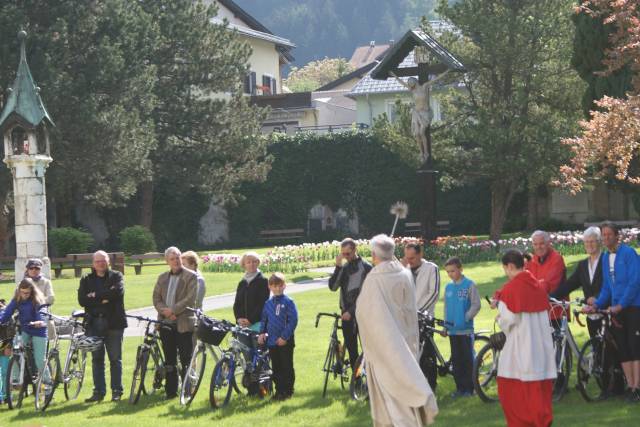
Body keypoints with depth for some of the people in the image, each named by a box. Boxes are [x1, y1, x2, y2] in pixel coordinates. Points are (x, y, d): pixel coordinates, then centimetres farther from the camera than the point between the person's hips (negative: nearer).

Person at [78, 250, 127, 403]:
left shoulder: (116, 276, 6)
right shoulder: (86, 280, 12)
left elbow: (118, 291, -16)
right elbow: (82, 300, -3)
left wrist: (96, 296, -11)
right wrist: (103, 299, -11)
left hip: (113, 323, -2)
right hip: (94, 324, 2)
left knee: (115, 359, 0)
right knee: (96, 359, 5)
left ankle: (117, 391, 5)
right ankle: (99, 392, 9)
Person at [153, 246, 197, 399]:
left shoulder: (190, 276, 0)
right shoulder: (162, 278, 16)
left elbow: (190, 299, -10)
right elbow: (156, 298, 10)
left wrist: (173, 310, -15)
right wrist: (164, 311, -9)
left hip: (183, 323, -5)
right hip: (166, 323, 5)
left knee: (186, 359, -4)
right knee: (169, 359, 8)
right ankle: (171, 391, 13)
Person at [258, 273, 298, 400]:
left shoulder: (288, 302, -8)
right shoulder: (268, 303, 9)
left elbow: (293, 321, -12)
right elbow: (264, 319, 17)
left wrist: (285, 337, -16)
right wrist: (262, 333, 2)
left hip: (285, 341, -5)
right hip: (272, 341, 5)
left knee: (287, 367, 1)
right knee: (276, 367, 9)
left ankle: (288, 391, 8)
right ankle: (279, 390, 17)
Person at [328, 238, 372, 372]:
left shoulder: (366, 268, -6)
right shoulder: (344, 267, 8)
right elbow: (333, 287, -4)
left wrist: (352, 312, -13)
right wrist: (338, 267, -13)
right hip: (346, 313, 5)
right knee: (351, 347, 7)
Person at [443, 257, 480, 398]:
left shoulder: (469, 285, -6)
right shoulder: (448, 287, 11)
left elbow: (476, 305, -8)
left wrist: (466, 318, -15)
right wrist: (446, 323, 11)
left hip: (466, 329, -5)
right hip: (452, 329, 5)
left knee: (467, 359, -1)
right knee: (456, 359, 7)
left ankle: (469, 388, 4)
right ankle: (460, 387, 13)